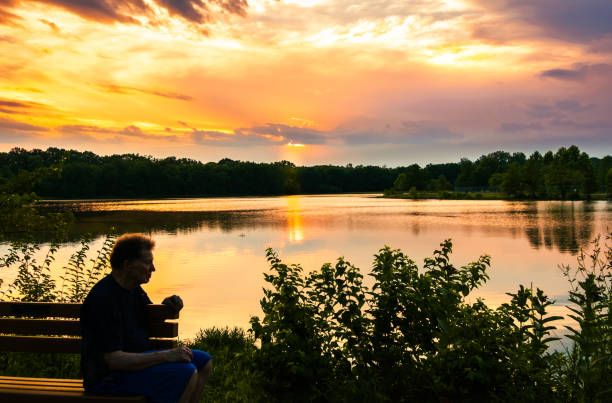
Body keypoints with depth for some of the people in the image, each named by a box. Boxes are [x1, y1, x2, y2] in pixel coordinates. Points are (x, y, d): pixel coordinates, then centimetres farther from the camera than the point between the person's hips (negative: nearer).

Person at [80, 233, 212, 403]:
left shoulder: (134, 288, 7)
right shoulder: (103, 299, -23)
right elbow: (113, 360, -27)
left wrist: (166, 305, 1)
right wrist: (166, 355, -26)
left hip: (136, 358, 10)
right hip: (110, 376, -9)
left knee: (204, 362, 3)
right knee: (187, 374, -25)